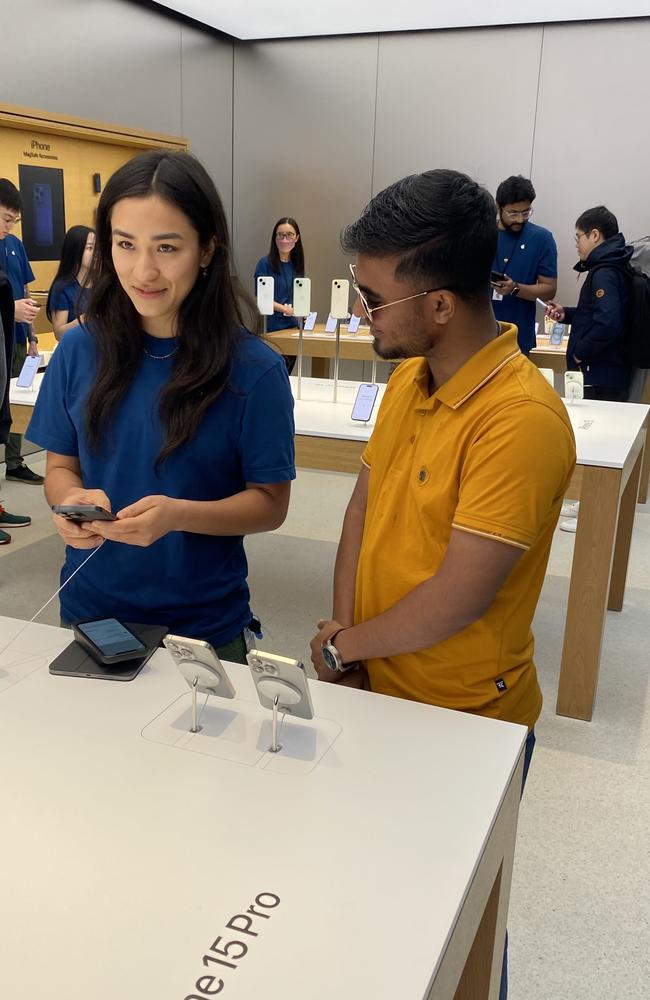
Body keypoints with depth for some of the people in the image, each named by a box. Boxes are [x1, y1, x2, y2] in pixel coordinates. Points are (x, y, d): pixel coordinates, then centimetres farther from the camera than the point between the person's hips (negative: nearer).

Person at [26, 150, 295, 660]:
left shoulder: (254, 369, -15)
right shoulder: (80, 350, -6)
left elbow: (270, 503, -10)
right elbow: (60, 465, 4)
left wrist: (179, 514, -27)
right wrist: (72, 500, -19)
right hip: (88, 609, 3)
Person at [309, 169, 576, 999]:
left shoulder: (521, 420, -28)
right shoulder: (408, 376, -2)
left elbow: (458, 598, -26)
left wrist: (341, 646, -12)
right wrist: (344, 628, -7)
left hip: (465, 721, -7)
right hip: (378, 692, 7)